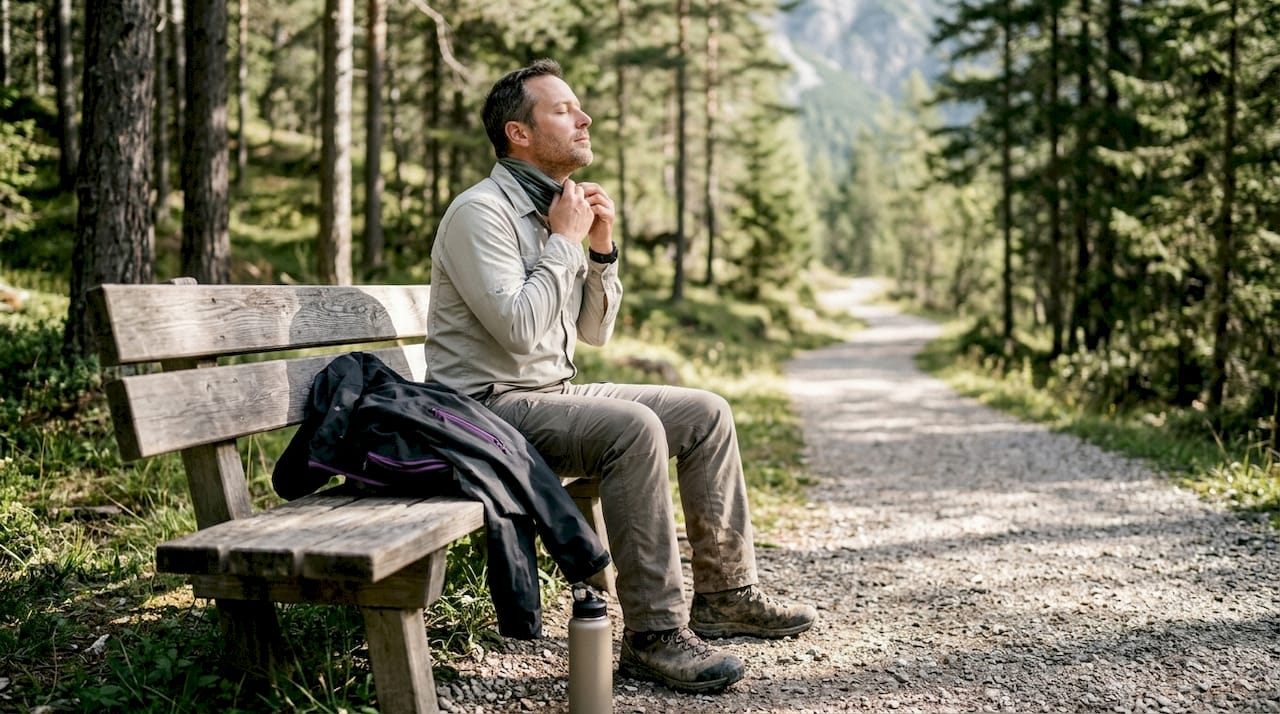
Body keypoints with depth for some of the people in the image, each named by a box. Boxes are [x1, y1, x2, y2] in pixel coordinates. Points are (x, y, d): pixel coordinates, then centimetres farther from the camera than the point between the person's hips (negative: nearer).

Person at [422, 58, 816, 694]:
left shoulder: (559, 211, 12)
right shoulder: (481, 212, -14)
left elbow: (595, 332, 15)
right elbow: (519, 328, -26)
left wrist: (602, 250, 0)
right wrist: (565, 241, -15)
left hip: (556, 393, 9)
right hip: (491, 404, -9)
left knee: (706, 413, 3)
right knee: (633, 427, -32)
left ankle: (725, 594, 11)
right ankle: (653, 635, -25)